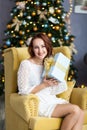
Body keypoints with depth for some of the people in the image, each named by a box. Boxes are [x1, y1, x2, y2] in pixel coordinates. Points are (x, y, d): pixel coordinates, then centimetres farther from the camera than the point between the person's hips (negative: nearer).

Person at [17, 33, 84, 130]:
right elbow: (23, 91, -14)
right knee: (75, 110, -23)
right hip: (39, 104, -7)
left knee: (81, 113, -18)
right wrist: (44, 85, -19)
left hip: (53, 100, 7)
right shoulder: (26, 64, -8)